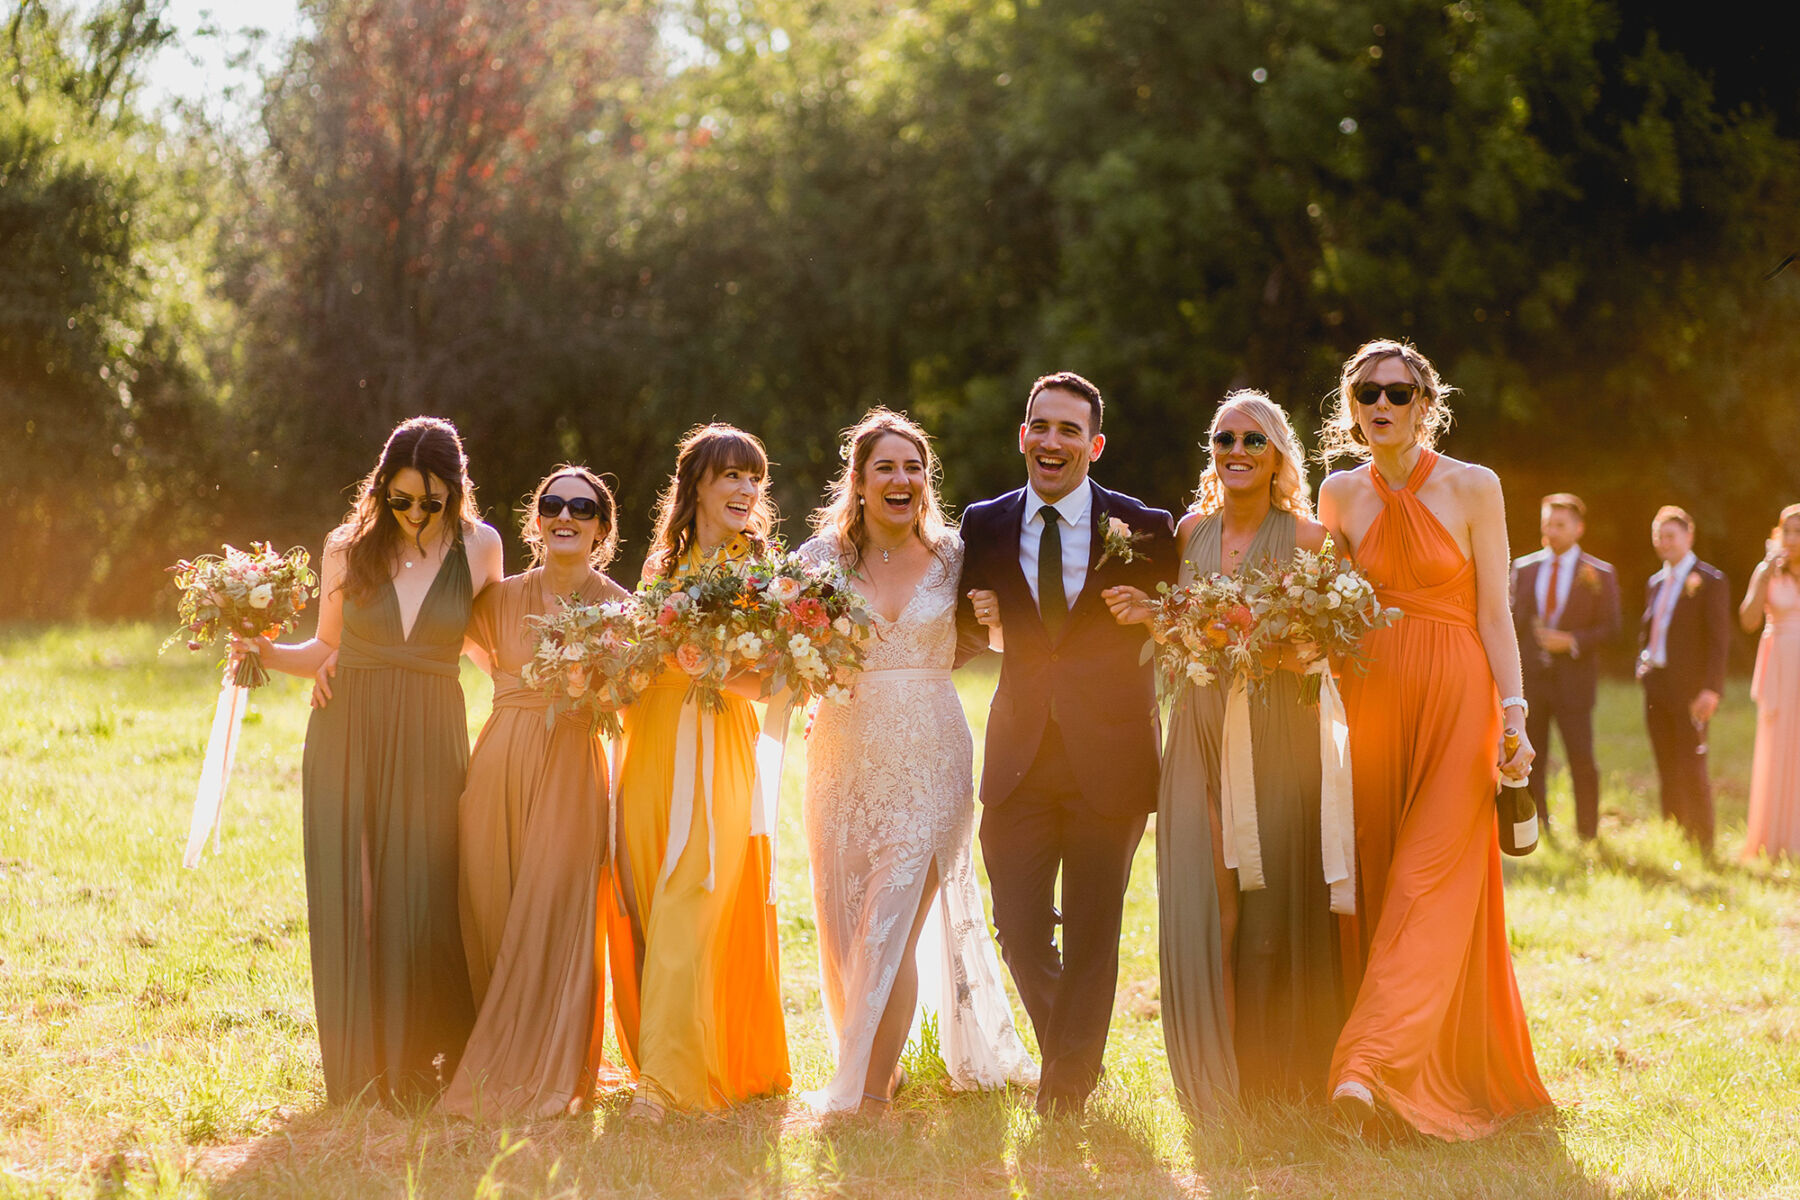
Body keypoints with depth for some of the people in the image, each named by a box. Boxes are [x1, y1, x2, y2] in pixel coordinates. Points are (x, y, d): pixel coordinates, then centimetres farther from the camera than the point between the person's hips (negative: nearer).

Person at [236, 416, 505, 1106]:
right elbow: (327, 648, 11)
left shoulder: (478, 546, 3)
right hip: (347, 738, 1)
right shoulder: (349, 546, 4)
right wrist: (267, 654, -6)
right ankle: (362, 1073, 11)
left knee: (423, 903, -5)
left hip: (430, 743, -1)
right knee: (348, 900, 0)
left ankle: (423, 1069, 13)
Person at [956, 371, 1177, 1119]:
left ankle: (1068, 1085, 21)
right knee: (1020, 930, 3)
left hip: (1109, 756, -2)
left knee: (1092, 931, 5)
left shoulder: (1144, 529, -3)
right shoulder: (985, 525, 5)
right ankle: (1069, 1057, 30)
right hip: (1020, 755, 2)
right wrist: (984, 623, -6)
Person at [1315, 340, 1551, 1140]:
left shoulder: (1472, 488, -1)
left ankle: (1370, 1067, -20)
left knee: (1431, 882, -12)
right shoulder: (1341, 494, 8)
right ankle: (1432, 1076, 12)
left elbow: (1495, 613, -2)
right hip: (1370, 698, 4)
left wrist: (1513, 715, -10)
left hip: (1455, 697, -3)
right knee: (1374, 879, 2)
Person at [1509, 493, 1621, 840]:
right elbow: (1513, 623, 13)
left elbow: (1610, 628, -1)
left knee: (1582, 762, -5)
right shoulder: (1524, 568, 11)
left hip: (1573, 678, -3)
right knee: (1530, 762, 3)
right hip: (1530, 679, 3)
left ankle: (1588, 836, 4)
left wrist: (1572, 642, -16)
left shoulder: (1599, 574, 1)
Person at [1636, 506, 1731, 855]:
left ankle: (1702, 847, -4)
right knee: (1667, 773, 7)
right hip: (1656, 688, 7)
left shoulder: (1710, 581, -4)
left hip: (1690, 690, -6)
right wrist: (1643, 666, 11)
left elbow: (1719, 639, -9)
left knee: (1692, 771, -9)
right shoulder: (1655, 583, 17)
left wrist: (1711, 689, -17)